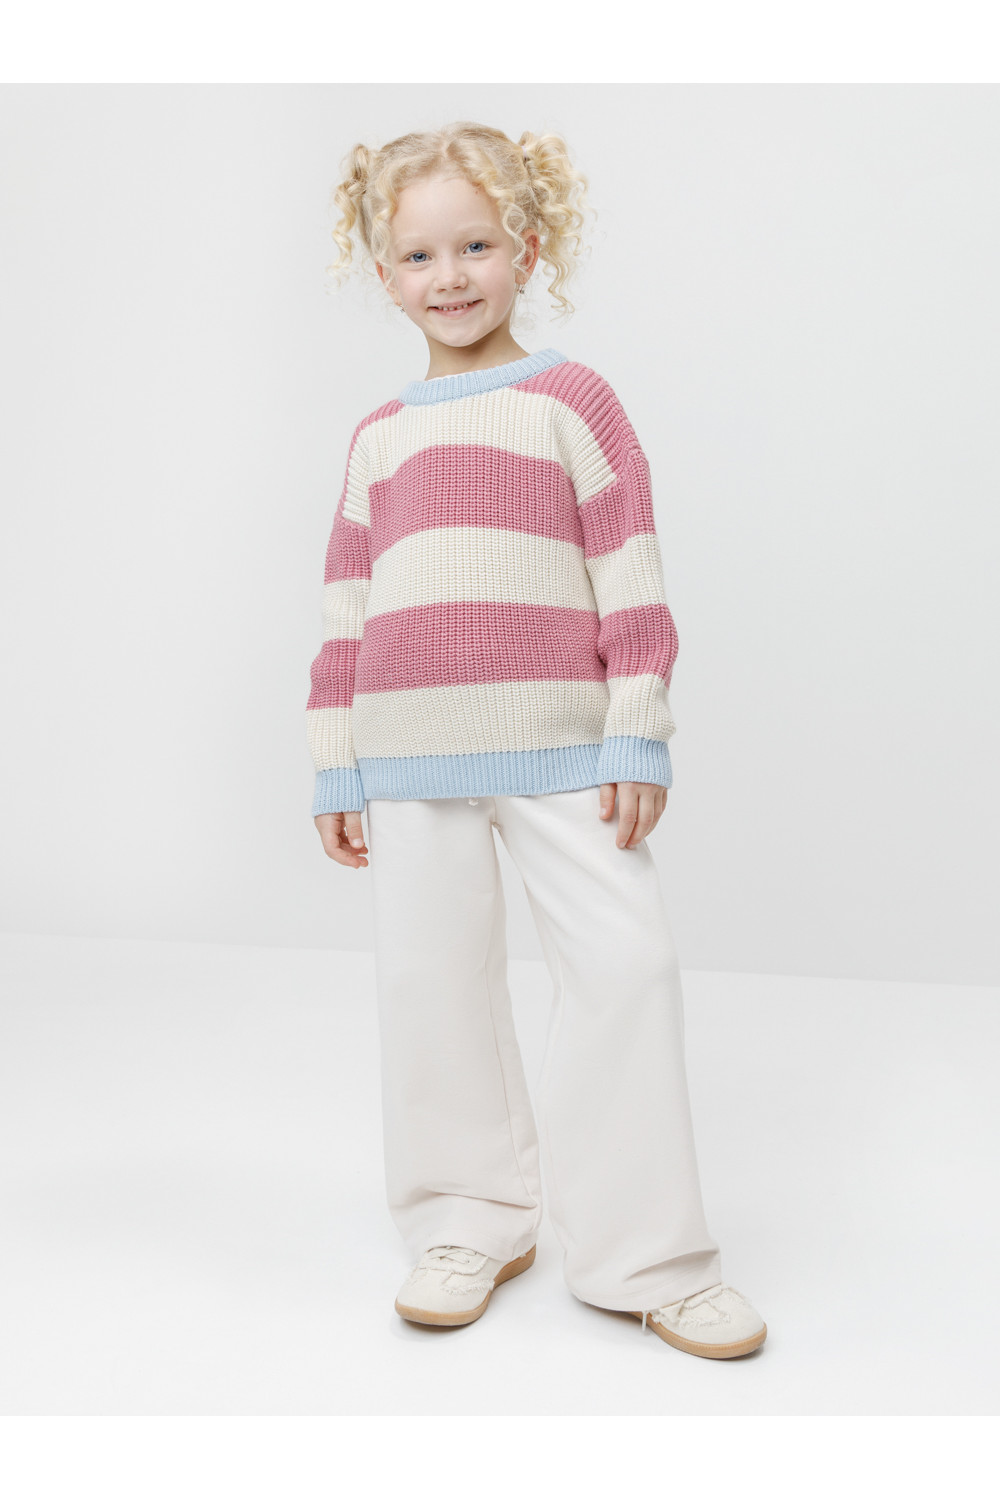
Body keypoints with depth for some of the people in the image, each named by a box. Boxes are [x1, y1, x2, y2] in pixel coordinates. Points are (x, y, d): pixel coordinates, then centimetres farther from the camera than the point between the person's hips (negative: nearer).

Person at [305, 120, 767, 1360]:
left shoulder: (572, 399, 4)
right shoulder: (377, 438, 14)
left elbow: (632, 579, -1)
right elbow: (344, 610, 14)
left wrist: (638, 738, -7)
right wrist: (337, 769, 11)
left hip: (558, 749, -3)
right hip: (411, 760, 3)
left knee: (626, 962, -8)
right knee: (431, 979, 6)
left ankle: (641, 1255, 7)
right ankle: (470, 1224, 24)